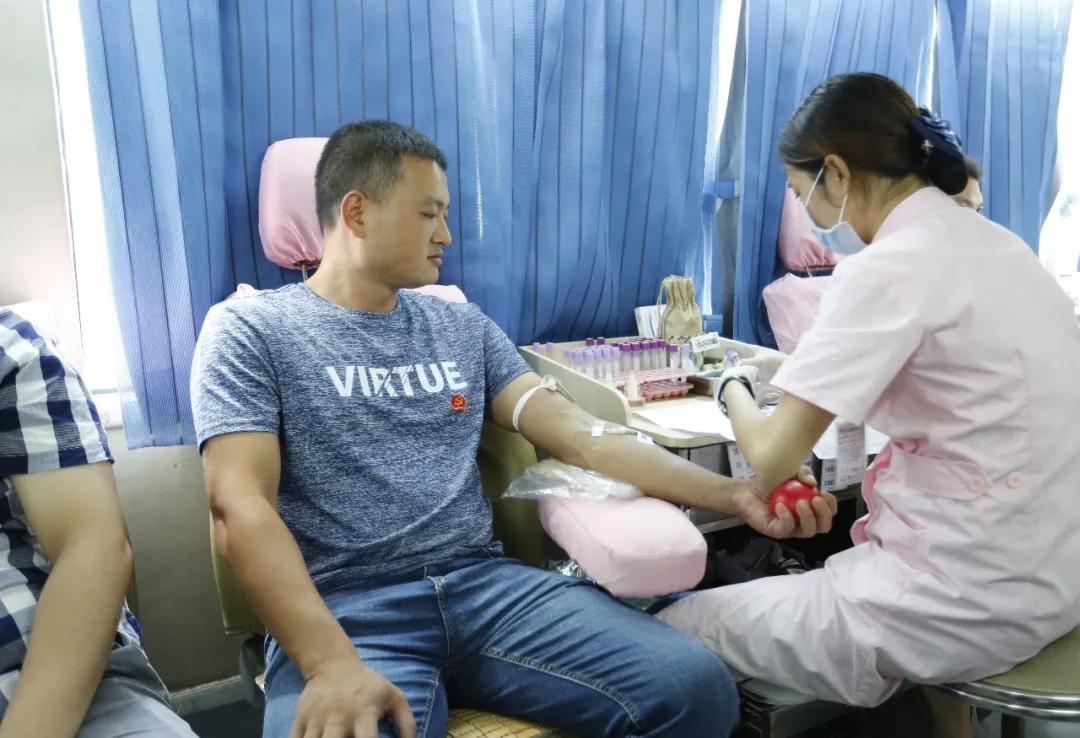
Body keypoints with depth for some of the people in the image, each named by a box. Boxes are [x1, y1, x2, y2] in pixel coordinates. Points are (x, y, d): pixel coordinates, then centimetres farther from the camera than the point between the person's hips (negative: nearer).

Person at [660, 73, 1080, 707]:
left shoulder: (889, 269, -18)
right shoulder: (990, 241, 8)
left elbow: (773, 456, -16)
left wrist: (736, 390, 3)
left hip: (976, 598, -9)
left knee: (678, 630, 0)